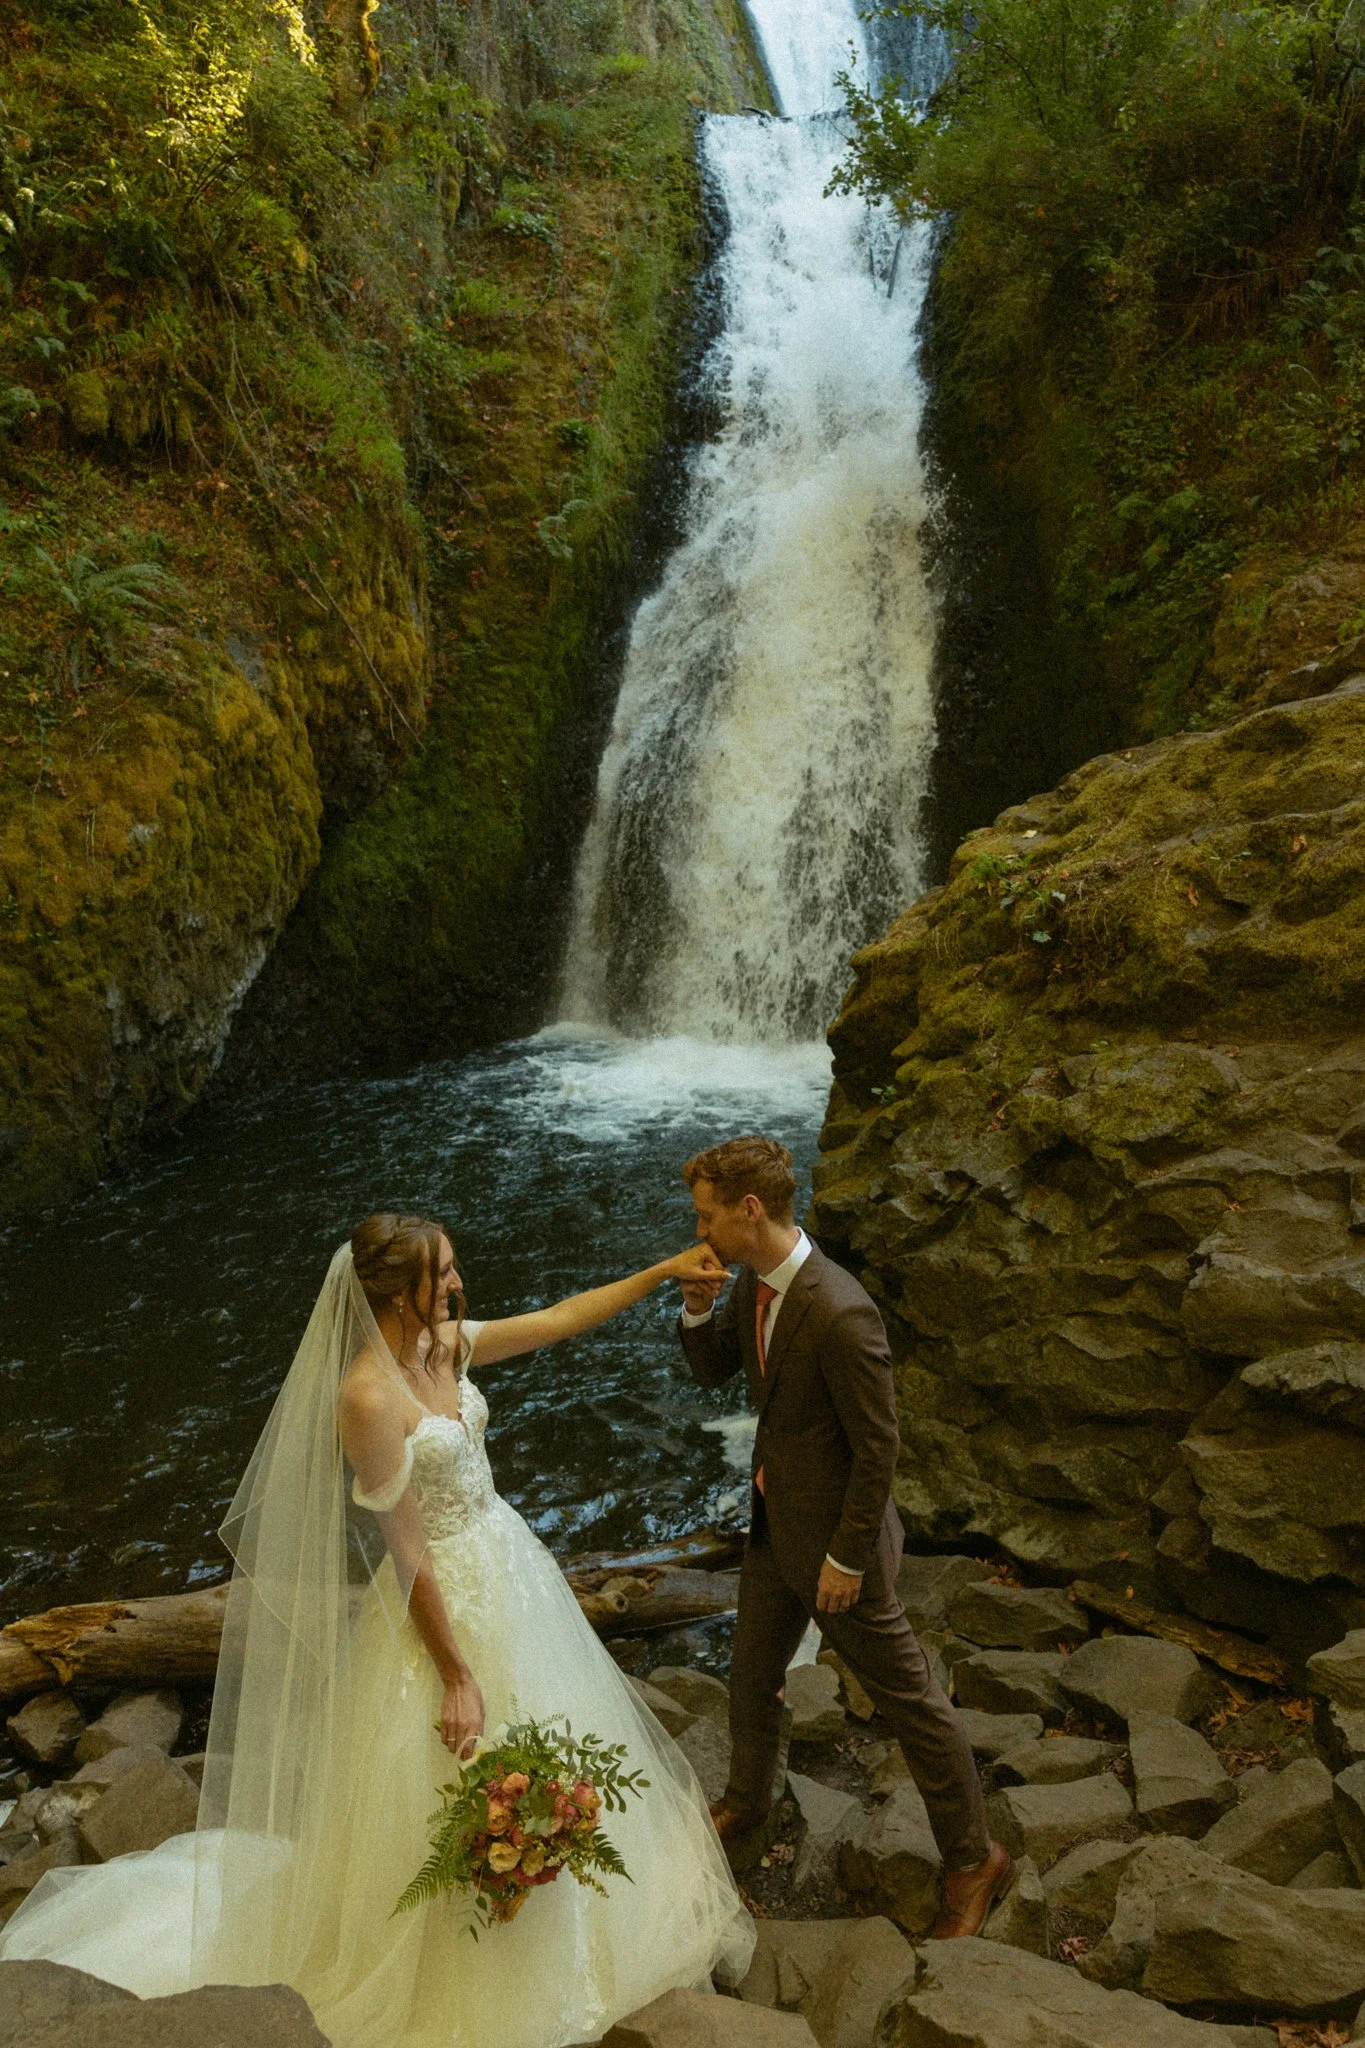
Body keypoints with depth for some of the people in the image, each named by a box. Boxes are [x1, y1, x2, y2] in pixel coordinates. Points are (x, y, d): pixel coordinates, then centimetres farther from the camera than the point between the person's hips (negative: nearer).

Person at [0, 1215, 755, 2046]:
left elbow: (562, 1317, 4)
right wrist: (457, 1675, -18)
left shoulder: (445, 1344, -7)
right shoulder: (368, 1396, -29)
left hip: (505, 1565, 8)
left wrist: (663, 1271, 0)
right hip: (447, 1601, -8)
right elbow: (408, 1553, -24)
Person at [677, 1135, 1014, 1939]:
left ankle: (974, 1857, 31)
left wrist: (846, 1557, -17)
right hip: (775, 1521, 8)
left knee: (908, 1695, 11)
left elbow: (879, 1446, -25)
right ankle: (746, 1802, 52)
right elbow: (714, 1369, 8)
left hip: (837, 1533, -8)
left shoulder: (840, 1313, -33)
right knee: (752, 1675, 25)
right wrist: (697, 1310, -13)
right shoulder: (754, 1279, -6)